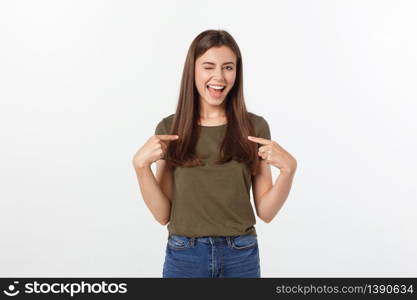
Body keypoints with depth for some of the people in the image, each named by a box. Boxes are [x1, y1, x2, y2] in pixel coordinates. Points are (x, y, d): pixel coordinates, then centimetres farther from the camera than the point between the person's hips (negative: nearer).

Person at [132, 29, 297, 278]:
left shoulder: (255, 127, -4)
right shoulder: (169, 129, -3)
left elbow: (266, 211, -2)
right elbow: (163, 214, -4)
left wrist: (288, 168, -17)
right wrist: (141, 165, -16)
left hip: (241, 257, 0)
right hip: (184, 257, 0)